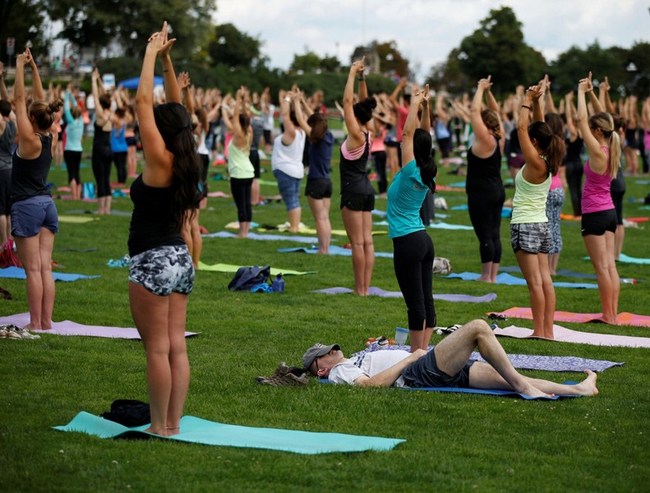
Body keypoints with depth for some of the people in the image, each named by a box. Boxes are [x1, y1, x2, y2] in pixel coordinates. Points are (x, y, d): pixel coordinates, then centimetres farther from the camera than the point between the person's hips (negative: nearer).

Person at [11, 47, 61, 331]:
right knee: (45, 268, 6)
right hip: (47, 204, 7)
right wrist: (34, 69, 16)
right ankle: (46, 321, 6)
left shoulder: (30, 140, -14)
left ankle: (36, 323, -3)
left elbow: (19, 99, -11)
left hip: (26, 206, -7)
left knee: (33, 269, -5)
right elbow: (41, 102, 13)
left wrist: (20, 66, -5)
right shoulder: (51, 138, 4)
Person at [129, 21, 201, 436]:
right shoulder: (184, 161, 5)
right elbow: (176, 108, 15)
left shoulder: (159, 160, -13)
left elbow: (144, 101, -14)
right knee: (177, 347, 8)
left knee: (158, 349, -5)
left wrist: (152, 55, -6)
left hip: (153, 262, -8)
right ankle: (173, 424, 11)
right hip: (179, 258, 8)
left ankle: (159, 428, -2)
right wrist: (165, 60, 13)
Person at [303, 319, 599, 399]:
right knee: (478, 327, -19)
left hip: (441, 371, 9)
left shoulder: (356, 361, 31)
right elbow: (373, 383, -16)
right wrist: (411, 358, -9)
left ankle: (577, 389, -10)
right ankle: (523, 387, -20)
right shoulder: (340, 373, 2)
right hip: (422, 374, -9)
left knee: (509, 378, -3)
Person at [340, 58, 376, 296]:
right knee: (367, 242, 6)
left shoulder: (356, 135, -14)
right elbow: (362, 102, 16)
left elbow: (348, 101, -16)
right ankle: (365, 287, 8)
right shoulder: (366, 134, 7)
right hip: (366, 190, 9)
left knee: (358, 243, -7)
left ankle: (360, 289, -5)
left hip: (353, 192, -9)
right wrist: (361, 77, 11)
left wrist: (352, 74, -11)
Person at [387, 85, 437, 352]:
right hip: (424, 239, 9)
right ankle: (423, 351, 13)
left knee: (416, 303, -6)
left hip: (408, 242, -9)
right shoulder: (426, 173, 7)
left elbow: (408, 132, -14)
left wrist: (415, 105, -6)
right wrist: (425, 107, 13)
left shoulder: (410, 172, -13)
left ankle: (417, 354, -3)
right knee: (426, 301, 8)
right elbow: (424, 136, 16)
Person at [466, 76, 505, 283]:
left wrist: (481, 89, -6)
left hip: (481, 194, -8)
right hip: (497, 191, 8)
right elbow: (495, 112, 17)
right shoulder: (499, 139, 6)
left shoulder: (485, 140, -14)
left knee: (485, 235, -6)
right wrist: (487, 91, 13)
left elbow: (475, 111, -15)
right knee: (494, 235, 8)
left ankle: (486, 276, -4)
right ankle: (493, 275, 11)